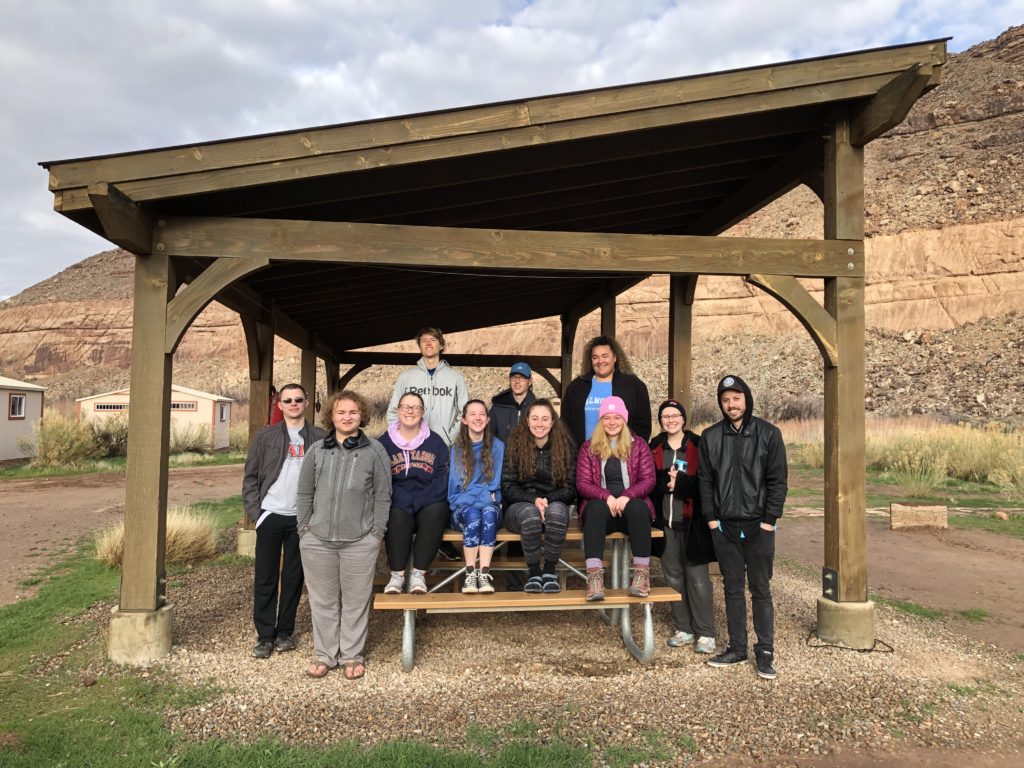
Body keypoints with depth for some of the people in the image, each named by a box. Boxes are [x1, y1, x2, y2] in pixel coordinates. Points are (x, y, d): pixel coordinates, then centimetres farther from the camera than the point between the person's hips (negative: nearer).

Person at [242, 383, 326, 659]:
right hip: (271, 515, 0)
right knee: (265, 578, 5)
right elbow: (251, 477, 4)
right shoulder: (265, 437, 4)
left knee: (294, 577, 9)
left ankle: (285, 632, 22)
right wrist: (254, 511, -5)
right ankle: (265, 635, 15)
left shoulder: (320, 439, 2)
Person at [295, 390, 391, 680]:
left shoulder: (375, 450, 0)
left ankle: (352, 655, 23)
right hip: (318, 540, 2)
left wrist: (377, 532, -3)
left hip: (360, 541, -2)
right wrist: (304, 528, 5)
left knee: (356, 601, 7)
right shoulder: (317, 450, 6)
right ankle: (325, 655, 26)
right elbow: (305, 493, 10)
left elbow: (382, 496, 1)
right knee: (323, 600, 11)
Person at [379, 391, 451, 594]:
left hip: (429, 504, 0)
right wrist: (405, 502, -16)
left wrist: (419, 501, -15)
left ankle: (419, 574, -25)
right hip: (398, 505, 0)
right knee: (396, 517, -32)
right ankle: (397, 575, -23)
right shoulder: (384, 442, 6)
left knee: (436, 513, -31)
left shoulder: (435, 441, 7)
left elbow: (442, 477, 0)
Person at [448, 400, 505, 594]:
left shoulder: (497, 446, 5)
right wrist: (482, 493, -11)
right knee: (473, 513, -33)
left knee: (489, 512, -33)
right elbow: (456, 487, 0)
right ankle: (470, 573, -31)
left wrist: (476, 494, -13)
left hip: (490, 507, 0)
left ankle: (484, 572, -36)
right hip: (462, 509, 0)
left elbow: (494, 485, 1)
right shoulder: (456, 448, 4)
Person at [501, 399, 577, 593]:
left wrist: (547, 500, -19)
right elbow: (508, 488, -2)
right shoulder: (515, 445, 1)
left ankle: (550, 571, -17)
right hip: (520, 506, 0)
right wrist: (534, 500, -19)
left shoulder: (566, 446, 3)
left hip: (555, 503, 1)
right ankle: (534, 573, -16)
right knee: (531, 513, -36)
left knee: (557, 511, -36)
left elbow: (570, 490, 0)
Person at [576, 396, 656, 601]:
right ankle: (594, 576, -43)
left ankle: (642, 573, -30)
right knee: (596, 507, -34)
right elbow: (582, 483, 1)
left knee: (637, 506, -34)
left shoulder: (639, 445, 11)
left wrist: (627, 496, -19)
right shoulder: (589, 447, 10)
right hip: (601, 506, 0)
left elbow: (648, 480, 1)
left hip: (632, 505, 0)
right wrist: (607, 496, -18)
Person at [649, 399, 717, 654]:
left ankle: (705, 633, 10)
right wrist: (667, 480, -15)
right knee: (673, 576, 11)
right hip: (665, 521, 4)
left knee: (697, 577, -1)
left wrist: (679, 482, -19)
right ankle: (684, 628, 23)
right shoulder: (654, 448, 9)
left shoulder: (698, 446, -3)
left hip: (692, 521, -4)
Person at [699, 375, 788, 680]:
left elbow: (778, 480, -4)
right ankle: (737, 648, 23)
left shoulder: (768, 434, -3)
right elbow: (705, 480, 5)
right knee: (732, 589, 12)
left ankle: (765, 652, 16)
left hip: (758, 527, -2)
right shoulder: (710, 437, 4)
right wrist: (711, 518, -2)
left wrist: (769, 520, -9)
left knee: (761, 590, 6)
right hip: (724, 527, 2)